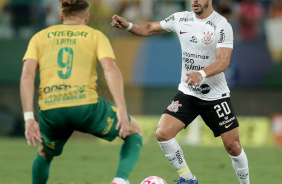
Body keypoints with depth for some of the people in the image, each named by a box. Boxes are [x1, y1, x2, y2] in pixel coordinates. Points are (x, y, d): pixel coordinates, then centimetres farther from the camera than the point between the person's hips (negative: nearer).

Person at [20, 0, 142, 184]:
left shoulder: (40, 37, 19)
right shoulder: (96, 36, 14)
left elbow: (27, 75, 4)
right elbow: (111, 69, -4)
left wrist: (29, 118, -1)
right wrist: (122, 110, -10)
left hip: (51, 112, 3)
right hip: (86, 106, -2)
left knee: (45, 154, 35)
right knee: (134, 132, 22)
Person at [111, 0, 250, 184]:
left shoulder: (222, 25, -15)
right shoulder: (180, 19, 0)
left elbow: (223, 62, -25)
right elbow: (149, 29, 11)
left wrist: (201, 74, -42)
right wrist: (128, 25, -8)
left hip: (216, 95, -4)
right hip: (187, 93, 4)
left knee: (233, 146, -2)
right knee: (162, 133, -14)